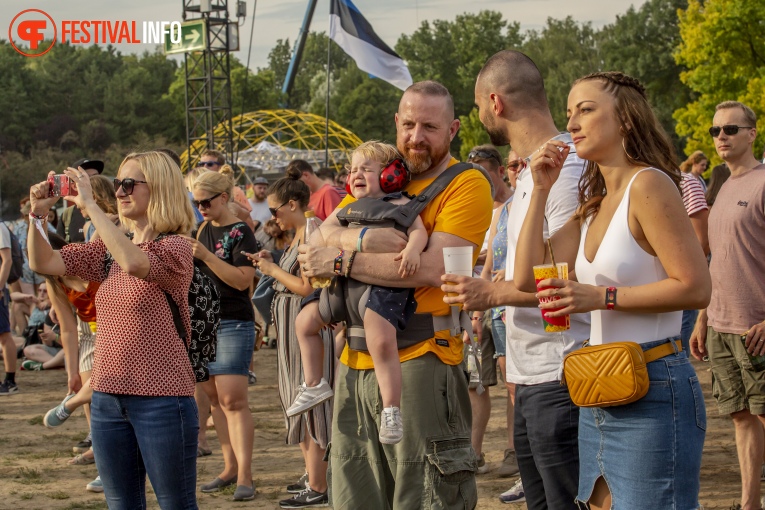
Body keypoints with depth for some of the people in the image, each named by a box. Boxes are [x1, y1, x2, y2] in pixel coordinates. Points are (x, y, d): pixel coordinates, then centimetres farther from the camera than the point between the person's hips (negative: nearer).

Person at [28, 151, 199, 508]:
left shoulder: (175, 248, -10)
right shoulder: (109, 249, 11)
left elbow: (132, 262, -31)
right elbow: (43, 262, 7)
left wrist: (89, 205, -27)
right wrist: (39, 213, -9)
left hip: (161, 399, -7)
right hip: (108, 396, 7)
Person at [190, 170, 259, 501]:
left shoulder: (240, 234, -8)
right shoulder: (204, 229, 12)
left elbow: (243, 279, -18)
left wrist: (205, 255, -24)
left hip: (233, 323, -7)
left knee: (233, 400, -11)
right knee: (214, 398, 8)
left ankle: (244, 476, -11)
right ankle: (230, 466, 14)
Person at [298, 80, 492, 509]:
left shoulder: (466, 184, -5)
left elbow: (432, 268, -18)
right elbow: (322, 240, 6)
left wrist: (341, 261, -11)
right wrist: (359, 238, -17)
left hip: (420, 358, -6)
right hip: (356, 361, 7)